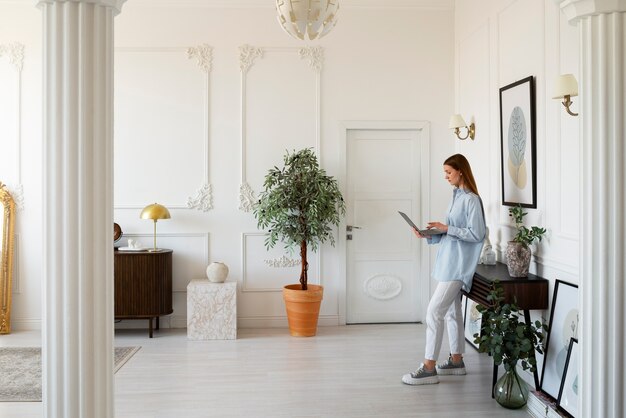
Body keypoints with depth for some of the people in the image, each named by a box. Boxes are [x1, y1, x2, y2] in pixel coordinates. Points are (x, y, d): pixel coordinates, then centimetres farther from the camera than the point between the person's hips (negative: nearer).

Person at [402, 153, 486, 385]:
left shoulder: (471, 200, -13)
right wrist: (429, 236, 3)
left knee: (434, 311, -11)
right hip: (449, 262, 9)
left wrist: (447, 228, -18)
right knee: (452, 311, 15)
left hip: (458, 264, -9)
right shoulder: (456, 196, 14)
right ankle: (456, 361, 26)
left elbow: (476, 234, -18)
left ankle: (429, 369, -6)